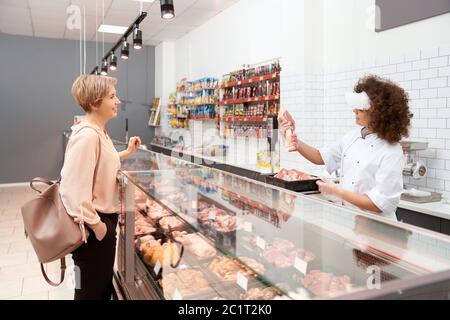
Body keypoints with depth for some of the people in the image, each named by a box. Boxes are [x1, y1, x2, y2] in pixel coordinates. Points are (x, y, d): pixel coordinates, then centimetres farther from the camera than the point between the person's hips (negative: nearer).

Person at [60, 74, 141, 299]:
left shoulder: (99, 132, 7)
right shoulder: (86, 136, -24)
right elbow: (73, 188, -29)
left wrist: (127, 152, 18)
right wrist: (95, 224, -21)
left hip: (105, 218, 9)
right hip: (94, 225, -9)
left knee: (104, 284, 23)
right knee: (92, 290, 9)